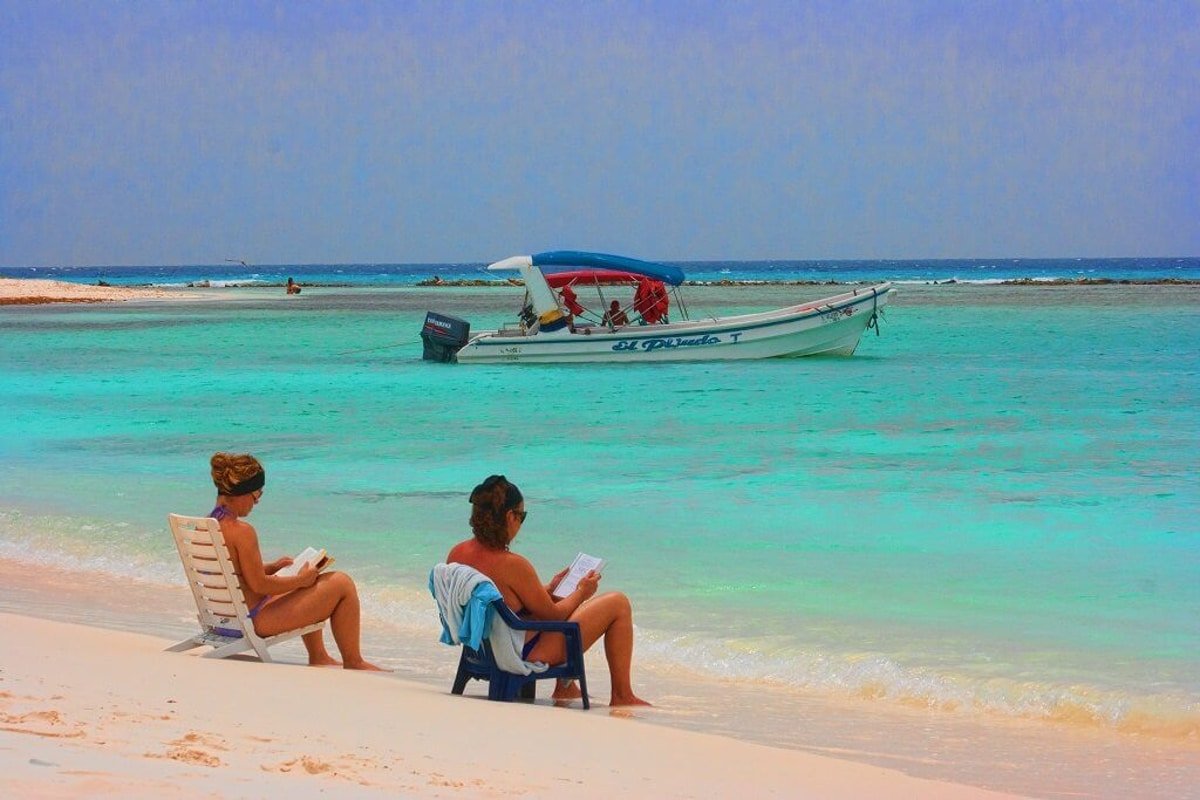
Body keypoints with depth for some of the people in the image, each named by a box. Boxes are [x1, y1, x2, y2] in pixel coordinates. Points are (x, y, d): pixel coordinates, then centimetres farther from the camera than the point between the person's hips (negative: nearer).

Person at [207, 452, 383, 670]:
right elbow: (258, 585, -23)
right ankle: (353, 663, 11)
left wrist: (271, 567, 14)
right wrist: (300, 580, -10)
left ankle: (318, 657, 42)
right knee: (342, 584, -1)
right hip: (256, 620, -10)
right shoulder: (242, 531, -25)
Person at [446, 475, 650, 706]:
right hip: (528, 655, -9)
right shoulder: (513, 565, -29)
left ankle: (565, 687, 39)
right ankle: (622, 696, 15)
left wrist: (547, 589, 19)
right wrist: (581, 592, 4)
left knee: (561, 601, 33)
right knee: (618, 604, 4)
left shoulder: (456, 554, -5)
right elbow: (552, 615, -15)